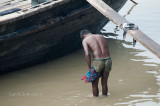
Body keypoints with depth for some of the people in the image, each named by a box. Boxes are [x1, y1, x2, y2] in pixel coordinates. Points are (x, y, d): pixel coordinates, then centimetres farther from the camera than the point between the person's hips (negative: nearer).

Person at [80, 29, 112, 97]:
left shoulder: (85, 40, 3)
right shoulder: (101, 36, 19)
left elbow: (87, 54, -11)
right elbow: (106, 50, 17)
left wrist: (89, 68, -7)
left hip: (98, 61, -5)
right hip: (108, 60, 5)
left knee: (95, 83, 15)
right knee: (104, 83, 20)